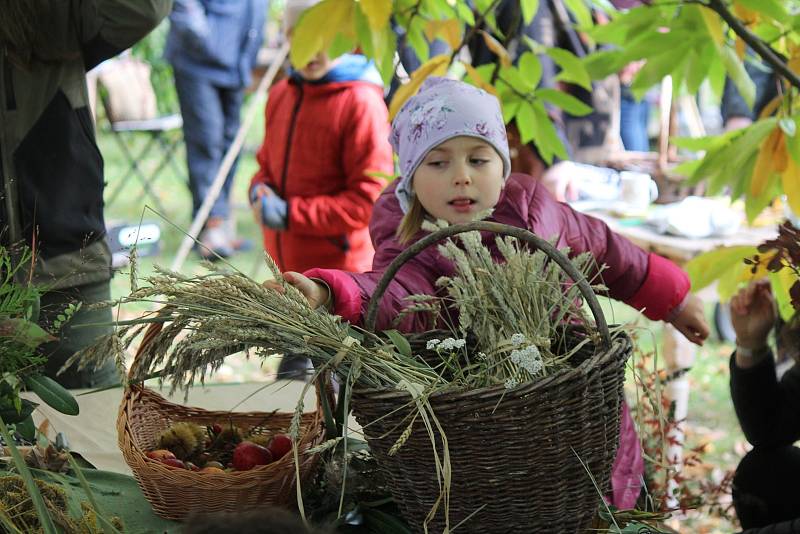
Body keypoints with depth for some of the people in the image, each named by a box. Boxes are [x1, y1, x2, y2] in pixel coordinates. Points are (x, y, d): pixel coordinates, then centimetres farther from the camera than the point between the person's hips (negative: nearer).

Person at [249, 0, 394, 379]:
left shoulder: (361, 102, -14)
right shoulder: (282, 95, 9)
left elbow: (369, 200, -17)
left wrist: (291, 214, -18)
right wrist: (261, 189, -1)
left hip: (339, 274, -7)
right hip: (287, 270, 7)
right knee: (292, 376, 19)